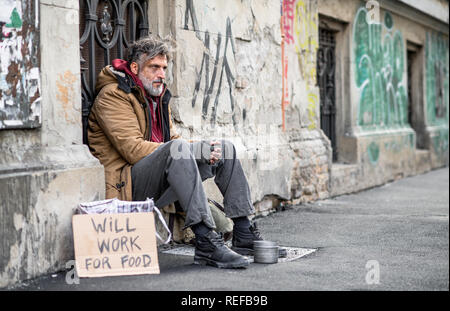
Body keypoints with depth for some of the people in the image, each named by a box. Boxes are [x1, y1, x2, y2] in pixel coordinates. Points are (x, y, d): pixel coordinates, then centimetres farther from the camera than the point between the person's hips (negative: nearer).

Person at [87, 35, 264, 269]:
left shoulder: (158, 95, 18)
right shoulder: (113, 95, -9)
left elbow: (169, 139, 19)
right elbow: (133, 149, -20)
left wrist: (203, 149, -4)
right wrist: (195, 149, -22)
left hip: (160, 178, 9)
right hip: (127, 181, -9)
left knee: (224, 148, 3)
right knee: (177, 148, -35)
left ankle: (244, 234, -1)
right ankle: (206, 243, -43)